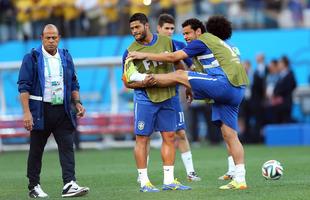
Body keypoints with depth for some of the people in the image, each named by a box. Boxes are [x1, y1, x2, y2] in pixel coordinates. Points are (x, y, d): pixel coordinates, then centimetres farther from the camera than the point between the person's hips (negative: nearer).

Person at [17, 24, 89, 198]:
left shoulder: (66, 57, 13)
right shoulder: (32, 58, -2)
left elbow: (73, 84, 20)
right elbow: (24, 86, -7)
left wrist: (77, 102, 4)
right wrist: (27, 112, -15)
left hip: (63, 111, 4)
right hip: (40, 110, -4)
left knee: (67, 146, -8)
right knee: (36, 150, 4)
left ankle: (69, 184, -15)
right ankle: (34, 187, 13)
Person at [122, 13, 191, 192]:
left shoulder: (166, 41, 2)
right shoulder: (131, 51, -7)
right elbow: (127, 82, -4)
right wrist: (142, 83, -22)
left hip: (167, 97, 4)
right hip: (145, 99, -4)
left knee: (170, 137, 5)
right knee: (142, 138, -3)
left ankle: (169, 180, 11)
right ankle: (144, 182, 3)